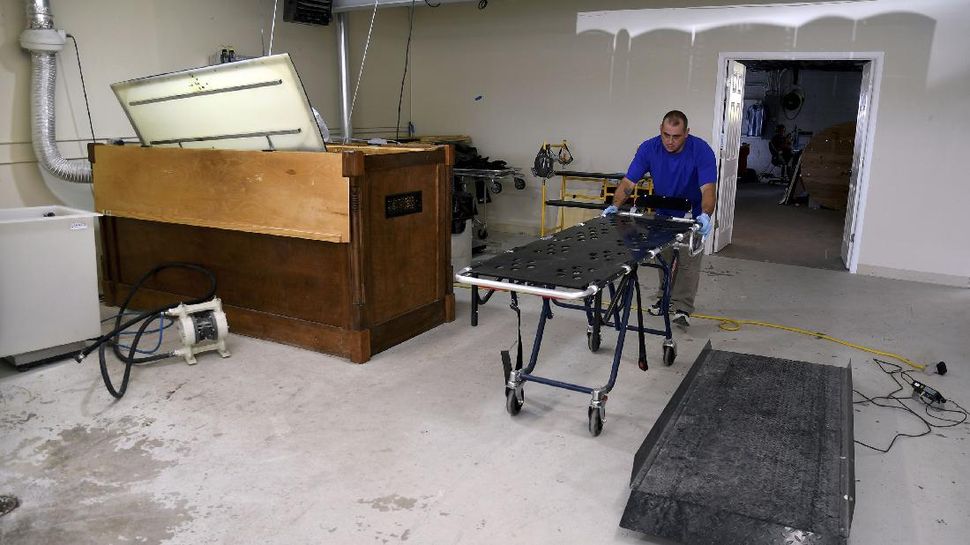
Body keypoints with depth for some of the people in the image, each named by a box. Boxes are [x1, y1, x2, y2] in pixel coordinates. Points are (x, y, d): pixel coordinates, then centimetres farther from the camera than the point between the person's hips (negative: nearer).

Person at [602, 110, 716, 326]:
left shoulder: (702, 151, -30)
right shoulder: (649, 148, -22)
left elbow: (707, 189, -38)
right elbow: (628, 182, -23)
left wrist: (705, 215, -56)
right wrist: (615, 206, -40)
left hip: (693, 214, -3)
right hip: (663, 213, 3)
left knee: (689, 259, -7)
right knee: (662, 257, 11)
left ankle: (682, 307, -1)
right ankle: (665, 298, 27)